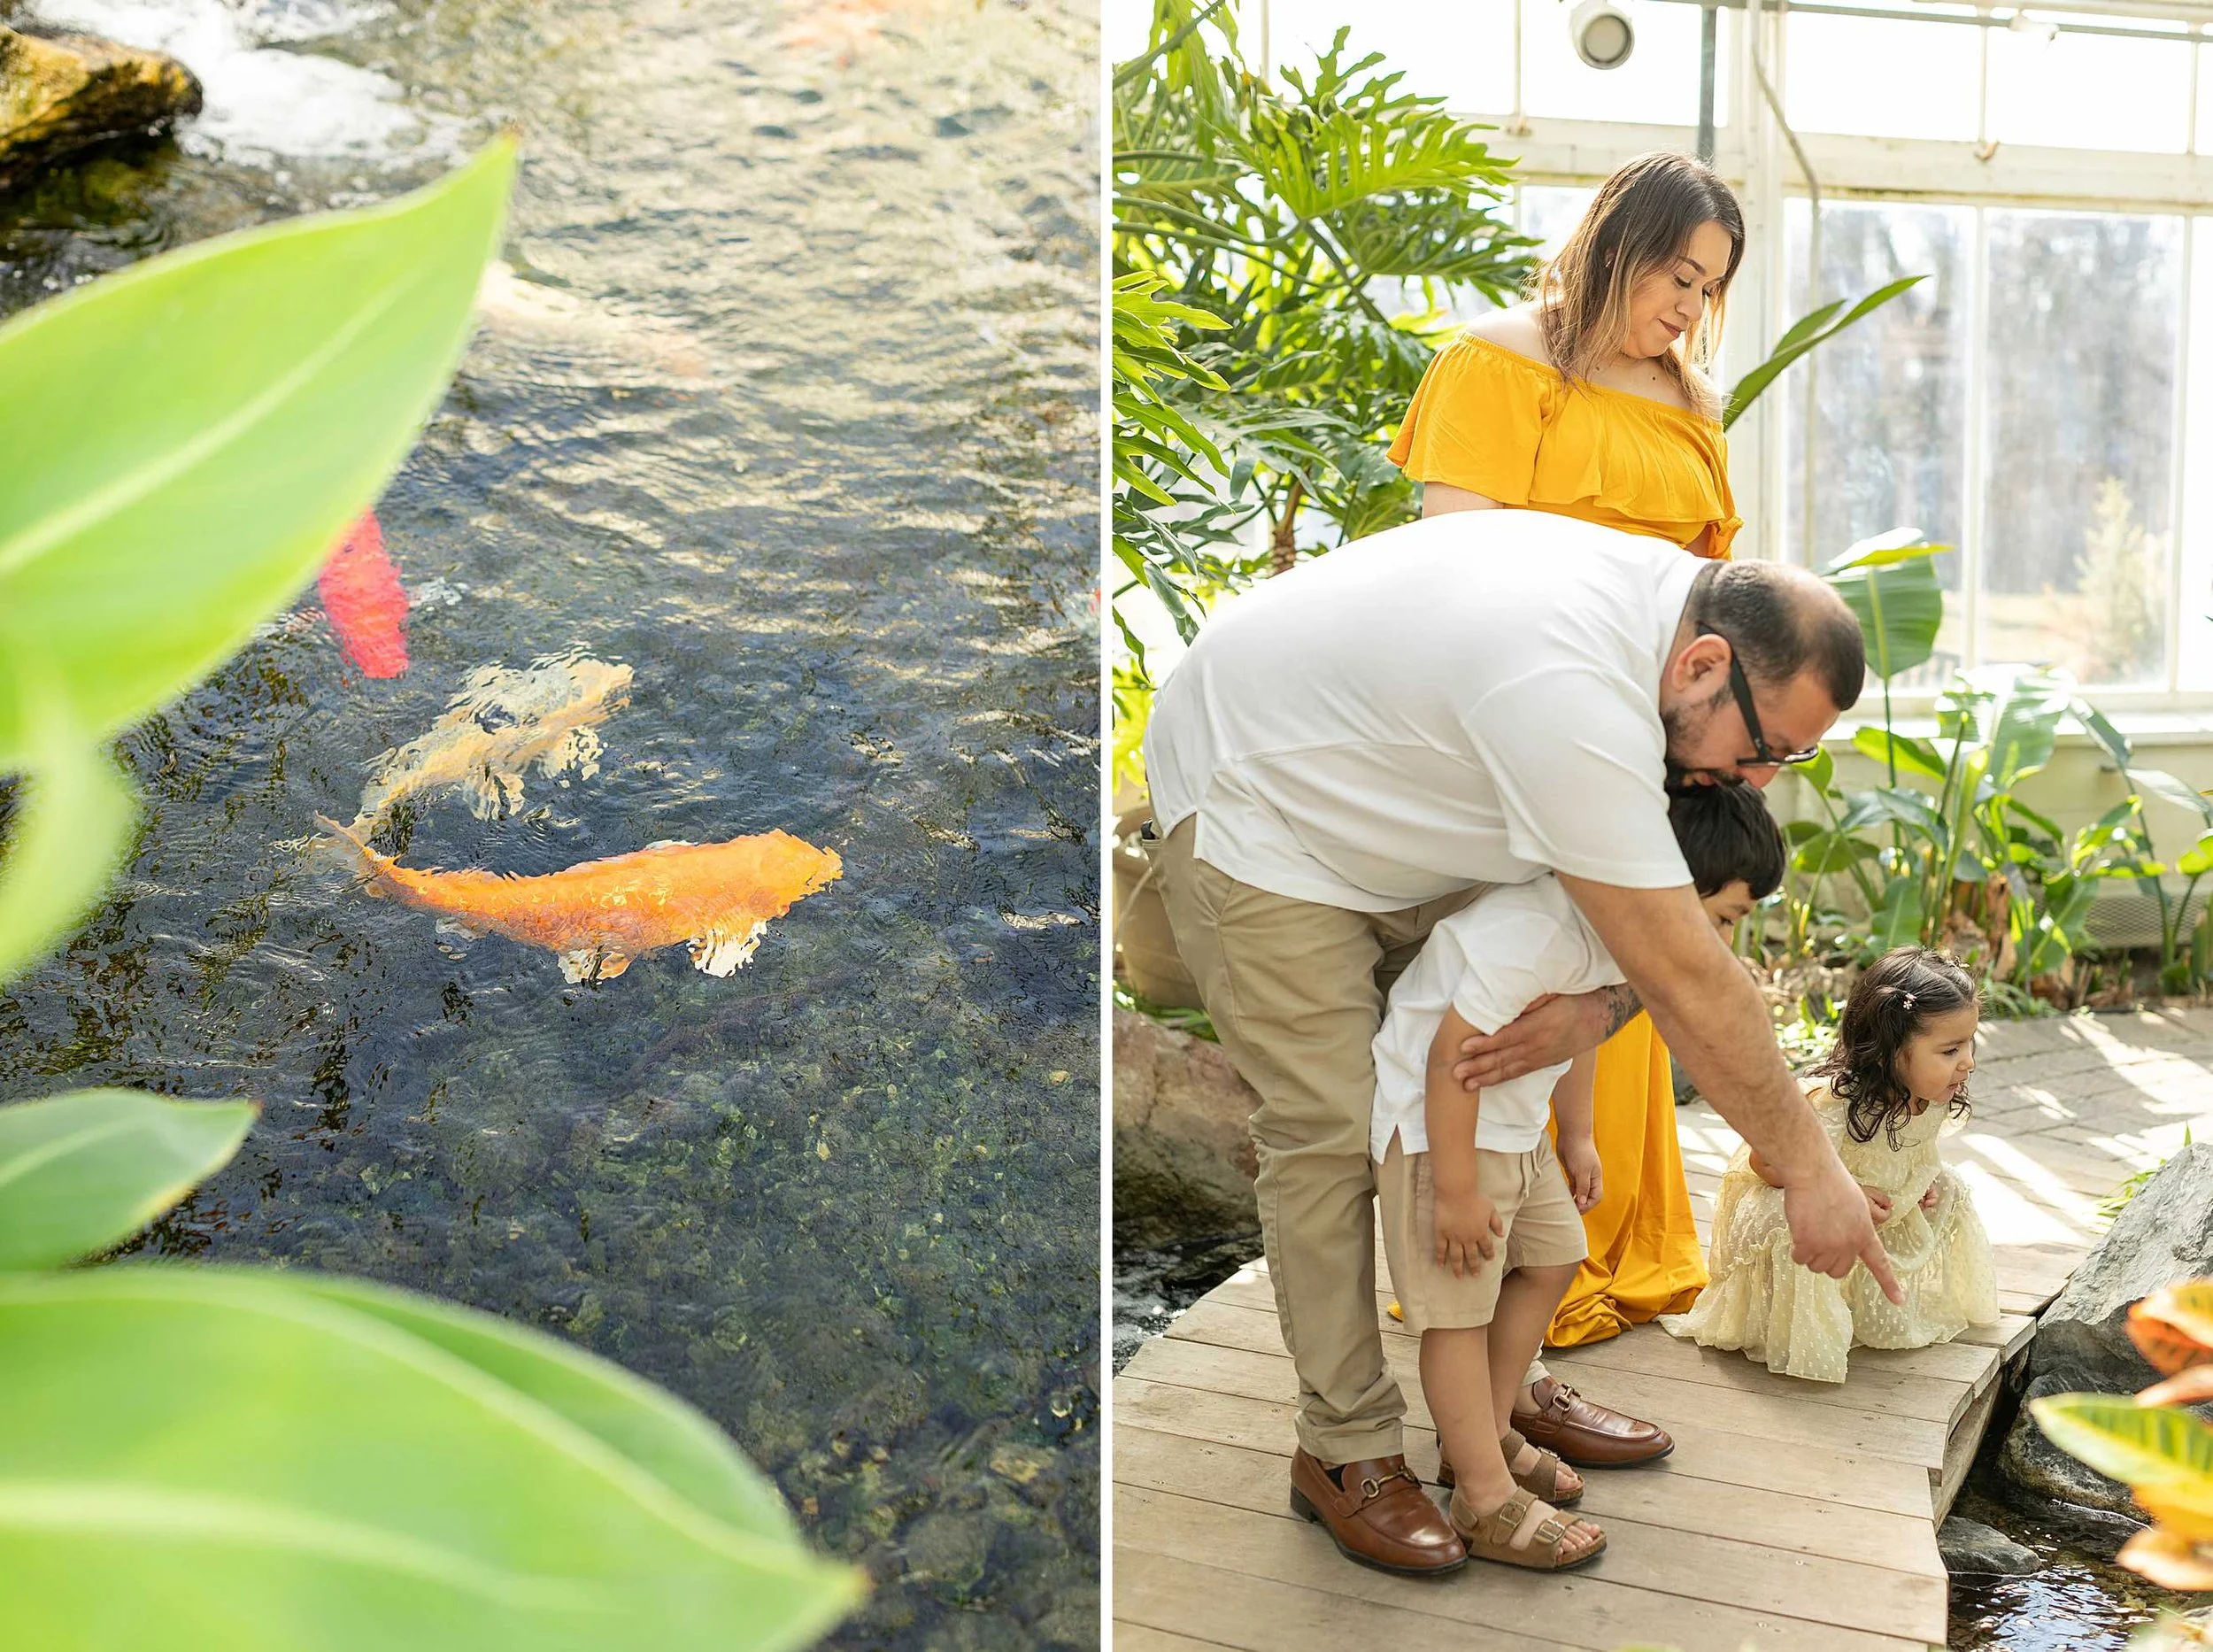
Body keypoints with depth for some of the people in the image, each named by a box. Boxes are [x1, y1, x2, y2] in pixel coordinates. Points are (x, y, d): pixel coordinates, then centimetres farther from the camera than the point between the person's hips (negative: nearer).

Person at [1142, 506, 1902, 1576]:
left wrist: (1603, 997, -19)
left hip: (1387, 798, 9)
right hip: (1254, 806, -9)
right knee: (1332, 1131, -10)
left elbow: (1653, 914, 0)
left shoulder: (1673, 597, -10)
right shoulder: (1573, 697, -39)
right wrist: (1810, 1172, -21)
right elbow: (1689, 984, -32)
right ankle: (1346, 1448, 5)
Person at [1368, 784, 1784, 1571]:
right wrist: (1456, 1190, -25)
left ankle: (1482, 1436, 32)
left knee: (1550, 1260, 18)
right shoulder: (1535, 931, -33)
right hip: (1438, 1125, -10)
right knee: (1458, 1308, -4)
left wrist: (1576, 1137, 21)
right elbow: (1454, 1052, -31)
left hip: (1512, 1124, 10)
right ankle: (1489, 1503, 5)